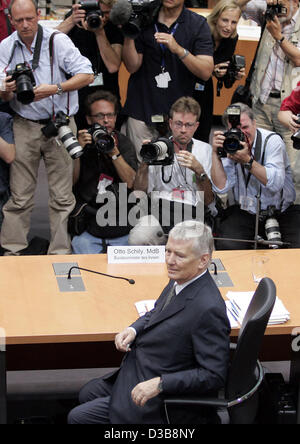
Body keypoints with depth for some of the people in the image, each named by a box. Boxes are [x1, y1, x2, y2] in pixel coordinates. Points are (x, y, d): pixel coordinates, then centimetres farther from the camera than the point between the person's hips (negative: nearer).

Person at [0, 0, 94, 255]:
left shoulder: (58, 41, -7)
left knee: (62, 196, 0)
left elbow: (87, 75, -10)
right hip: (24, 126, 2)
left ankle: (60, 254, 8)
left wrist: (55, 88, -22)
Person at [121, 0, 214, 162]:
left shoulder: (198, 24, 0)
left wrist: (179, 50, -22)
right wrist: (128, 36, -16)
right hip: (142, 110, 1)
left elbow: (206, 72, -9)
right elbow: (132, 67, -1)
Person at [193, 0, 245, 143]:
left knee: (203, 134, 4)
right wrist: (211, 70, -33)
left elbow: (225, 69, 4)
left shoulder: (232, 38, -6)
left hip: (204, 88, 5)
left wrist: (234, 75, -18)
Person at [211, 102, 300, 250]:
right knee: (226, 247, -25)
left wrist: (247, 160, -27)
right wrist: (215, 153, -15)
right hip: (243, 213, 2)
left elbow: (276, 183, -21)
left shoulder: (272, 140, -7)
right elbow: (221, 187, -9)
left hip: (283, 211, -1)